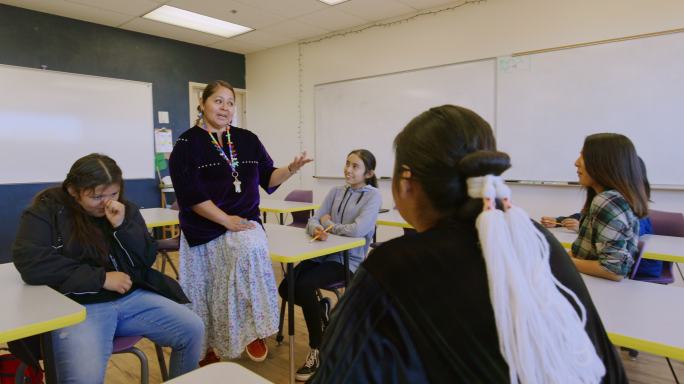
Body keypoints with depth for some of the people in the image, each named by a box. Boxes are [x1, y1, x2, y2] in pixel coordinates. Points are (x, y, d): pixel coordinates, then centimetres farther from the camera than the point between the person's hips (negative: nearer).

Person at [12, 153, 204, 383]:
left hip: (132, 297, 4)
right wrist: (101, 278, -16)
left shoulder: (125, 210, 9)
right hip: (78, 306, -4)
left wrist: (123, 226, -13)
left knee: (193, 329, -9)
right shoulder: (47, 210, -2)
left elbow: (147, 260, 5)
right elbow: (29, 262, -17)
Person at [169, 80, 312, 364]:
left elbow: (267, 178, 10)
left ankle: (252, 330, -13)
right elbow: (190, 194, -12)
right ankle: (207, 348, 23)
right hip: (204, 228, -1)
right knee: (205, 291, -2)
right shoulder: (187, 143, -3)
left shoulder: (248, 140, 8)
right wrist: (226, 220, -17)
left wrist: (291, 169, -10)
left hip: (244, 221, 2)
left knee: (252, 250, -29)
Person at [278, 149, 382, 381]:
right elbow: (313, 220, 3)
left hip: (348, 260, -6)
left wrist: (328, 224, -6)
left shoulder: (373, 195, -7)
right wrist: (317, 229, -22)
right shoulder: (335, 192, 10)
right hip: (323, 254, 6)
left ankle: (316, 351, -6)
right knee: (285, 289, -10)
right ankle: (321, 307, 20)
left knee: (303, 286, -25)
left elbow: (358, 230, -21)